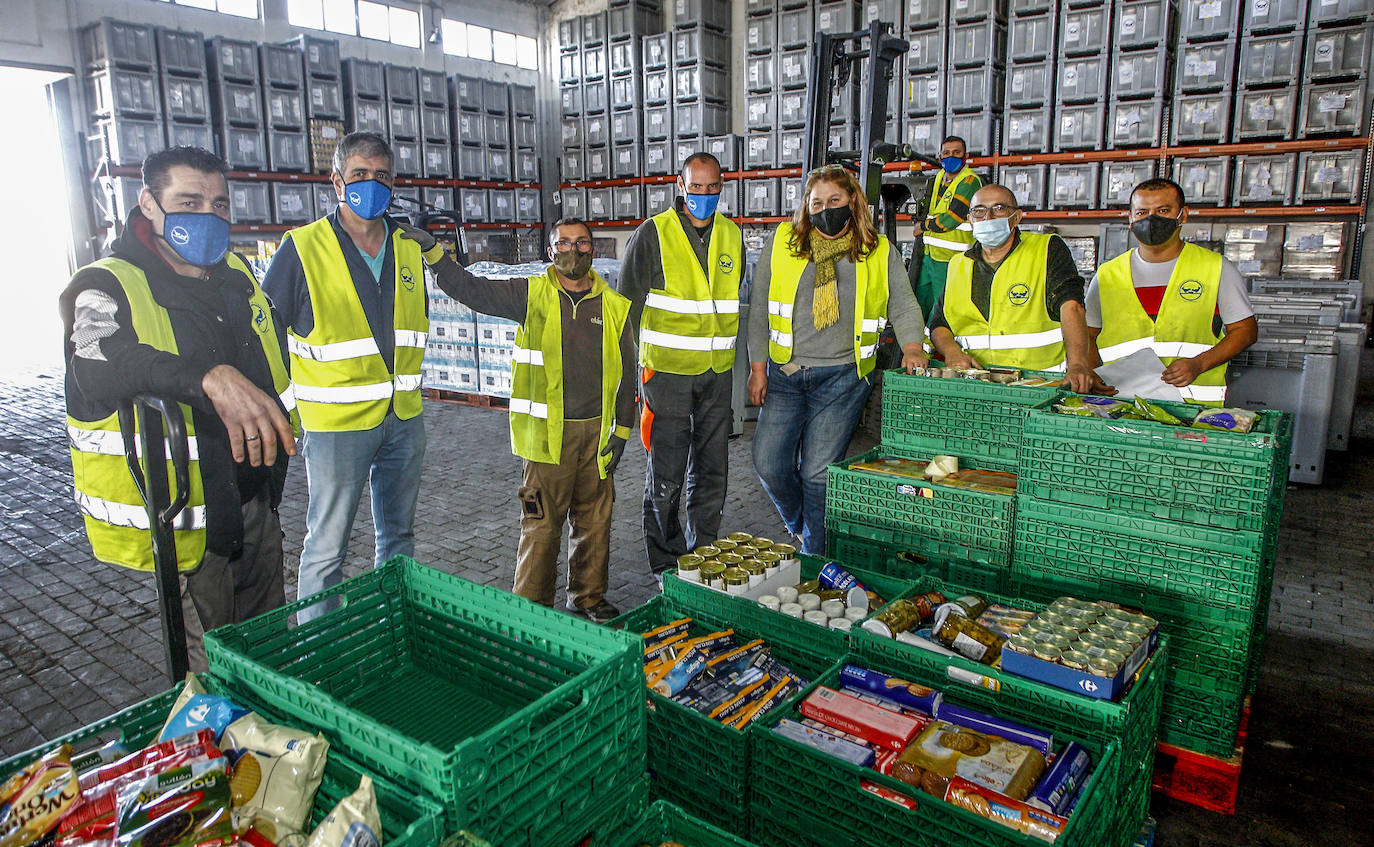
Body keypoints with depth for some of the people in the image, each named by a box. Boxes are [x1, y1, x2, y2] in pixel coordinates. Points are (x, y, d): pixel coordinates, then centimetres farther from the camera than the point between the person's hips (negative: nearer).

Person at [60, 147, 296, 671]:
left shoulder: (236, 274, 8)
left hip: (257, 503, 6)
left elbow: (272, 349, 26)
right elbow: (96, 364, -37)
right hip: (188, 519, -6)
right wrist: (209, 377, -53)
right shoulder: (109, 287, -14)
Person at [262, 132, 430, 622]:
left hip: (404, 417, 5)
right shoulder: (303, 248, -8)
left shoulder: (409, 248, 8)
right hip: (338, 421, -5)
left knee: (399, 536, 17)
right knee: (327, 548, 0)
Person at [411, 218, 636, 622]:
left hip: (596, 430, 3)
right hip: (547, 430, -3)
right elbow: (469, 288, -3)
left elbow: (626, 372, 10)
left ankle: (589, 597, 29)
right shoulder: (531, 295, 0)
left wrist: (621, 429, 7)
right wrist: (431, 249, -16)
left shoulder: (613, 305, 6)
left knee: (594, 518, 12)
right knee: (542, 522, 0)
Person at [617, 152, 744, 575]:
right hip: (666, 369, -4)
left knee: (711, 473, 10)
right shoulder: (652, 234, -4)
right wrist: (630, 368, -6)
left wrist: (737, 361, 18)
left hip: (718, 371, 5)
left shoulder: (731, 235, 11)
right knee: (665, 476, 0)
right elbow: (627, 306, -3)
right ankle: (665, 565, 15)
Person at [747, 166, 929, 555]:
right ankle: (800, 528, 30)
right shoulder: (782, 242, 6)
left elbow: (904, 307, 11)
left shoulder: (879, 252, 7)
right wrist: (758, 367, 3)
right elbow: (760, 310, 8)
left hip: (841, 377, -2)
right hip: (783, 373, 2)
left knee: (818, 473, -3)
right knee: (768, 464, -2)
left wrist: (912, 346, -9)